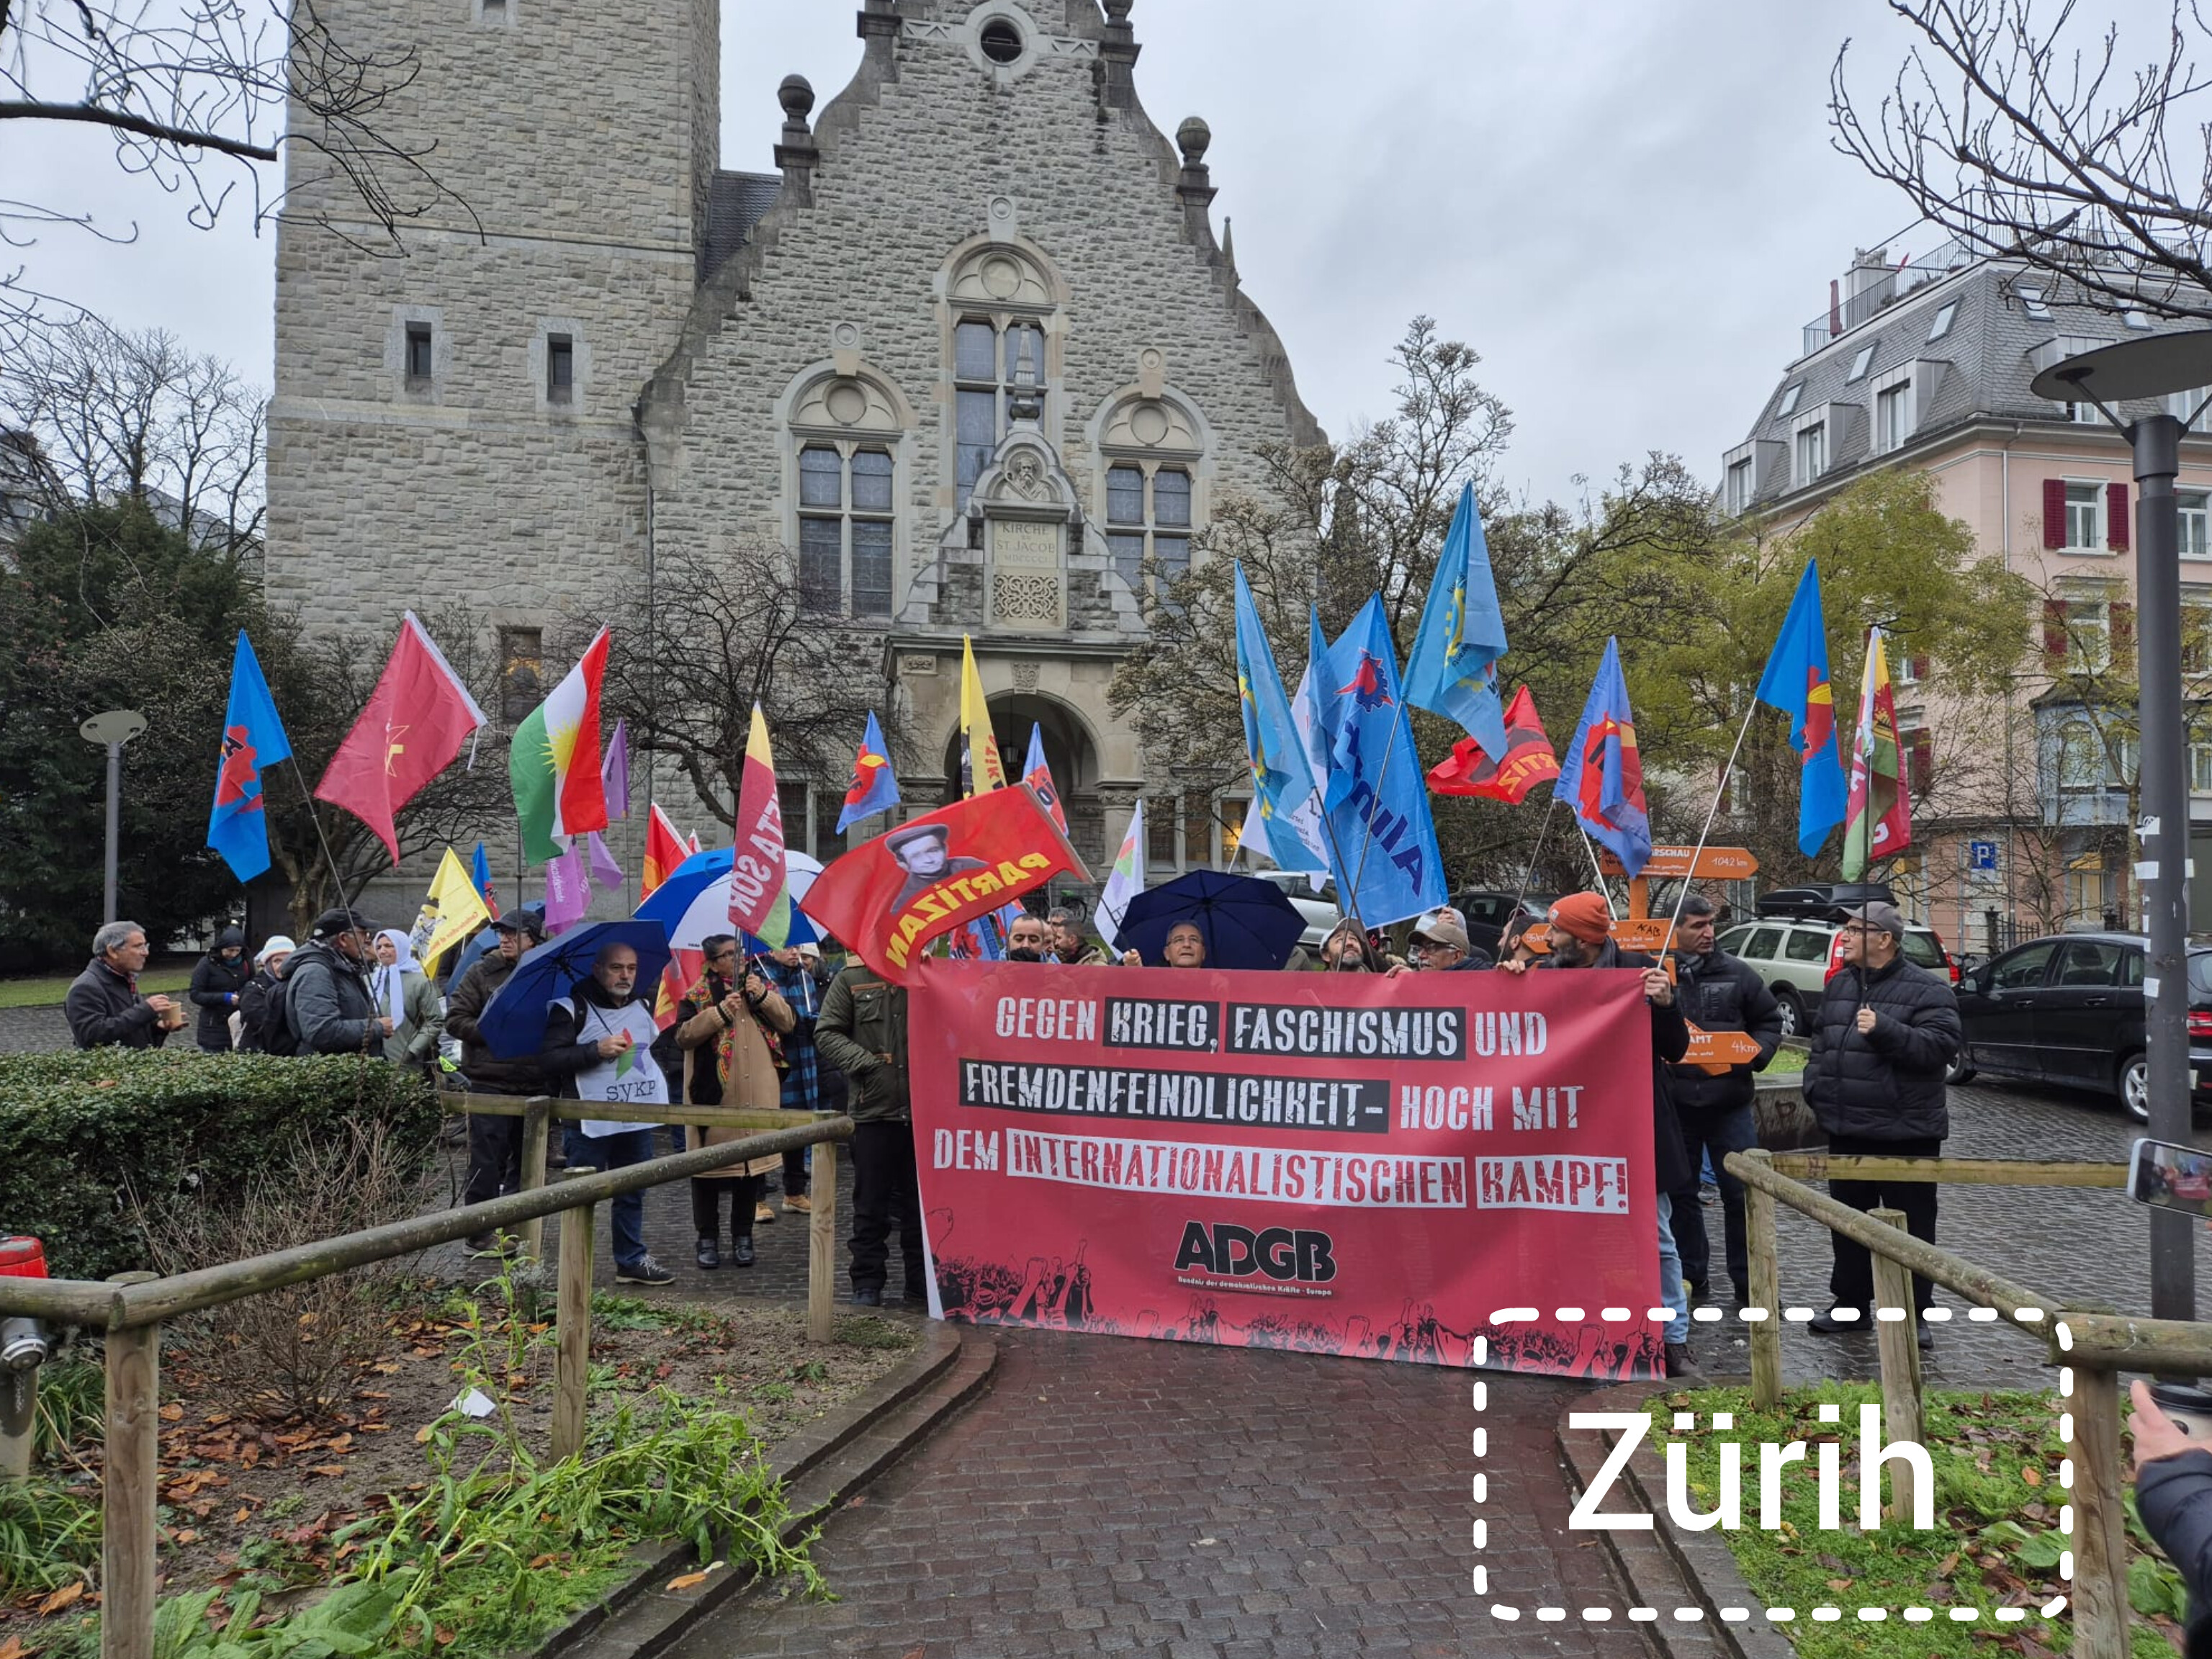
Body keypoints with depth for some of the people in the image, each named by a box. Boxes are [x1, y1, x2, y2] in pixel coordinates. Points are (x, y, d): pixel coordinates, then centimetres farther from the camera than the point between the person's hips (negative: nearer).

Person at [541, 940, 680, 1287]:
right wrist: (597, 1050, -22)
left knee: (632, 1193, 13)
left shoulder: (644, 1006, 11)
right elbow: (547, 1060, -16)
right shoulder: (572, 1009, -8)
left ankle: (632, 1260, 24)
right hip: (590, 1121, -6)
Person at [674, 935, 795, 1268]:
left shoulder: (762, 985, 11)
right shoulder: (697, 995, 1)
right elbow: (683, 1035, -11)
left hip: (758, 1095, 3)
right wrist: (720, 1011, -19)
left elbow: (787, 1022, 3)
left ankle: (742, 1236, 22)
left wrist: (764, 997, -11)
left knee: (754, 1161, 8)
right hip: (713, 1095, -3)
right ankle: (708, 1238, 17)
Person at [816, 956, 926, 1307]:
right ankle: (868, 1282, 19)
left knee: (921, 1200, 11)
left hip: (922, 1109, 2)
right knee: (871, 1203, 8)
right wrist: (865, 1061, -12)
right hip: (873, 1108, -1)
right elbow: (826, 1033, -1)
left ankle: (921, 1279, 22)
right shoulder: (850, 980, 2)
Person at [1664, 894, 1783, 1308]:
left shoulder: (1738, 973, 2)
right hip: (1675, 1105, -1)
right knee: (1681, 1194, 10)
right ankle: (1692, 1278, 25)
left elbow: (1770, 1020, 11)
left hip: (1730, 1103, 1)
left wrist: (1754, 1054, -6)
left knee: (1741, 1193, 5)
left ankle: (1748, 1284, 17)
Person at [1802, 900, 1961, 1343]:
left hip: (1905, 1133, -7)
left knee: (1911, 1224, 3)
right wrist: (1815, 1086, 9)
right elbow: (1820, 1041, 21)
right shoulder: (1839, 985, 12)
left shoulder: (1925, 989, -9)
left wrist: (1884, 1030, -30)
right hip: (1846, 1131, 7)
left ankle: (1915, 1313, 14)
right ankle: (1850, 1303, 27)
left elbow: (1942, 1044, -21)